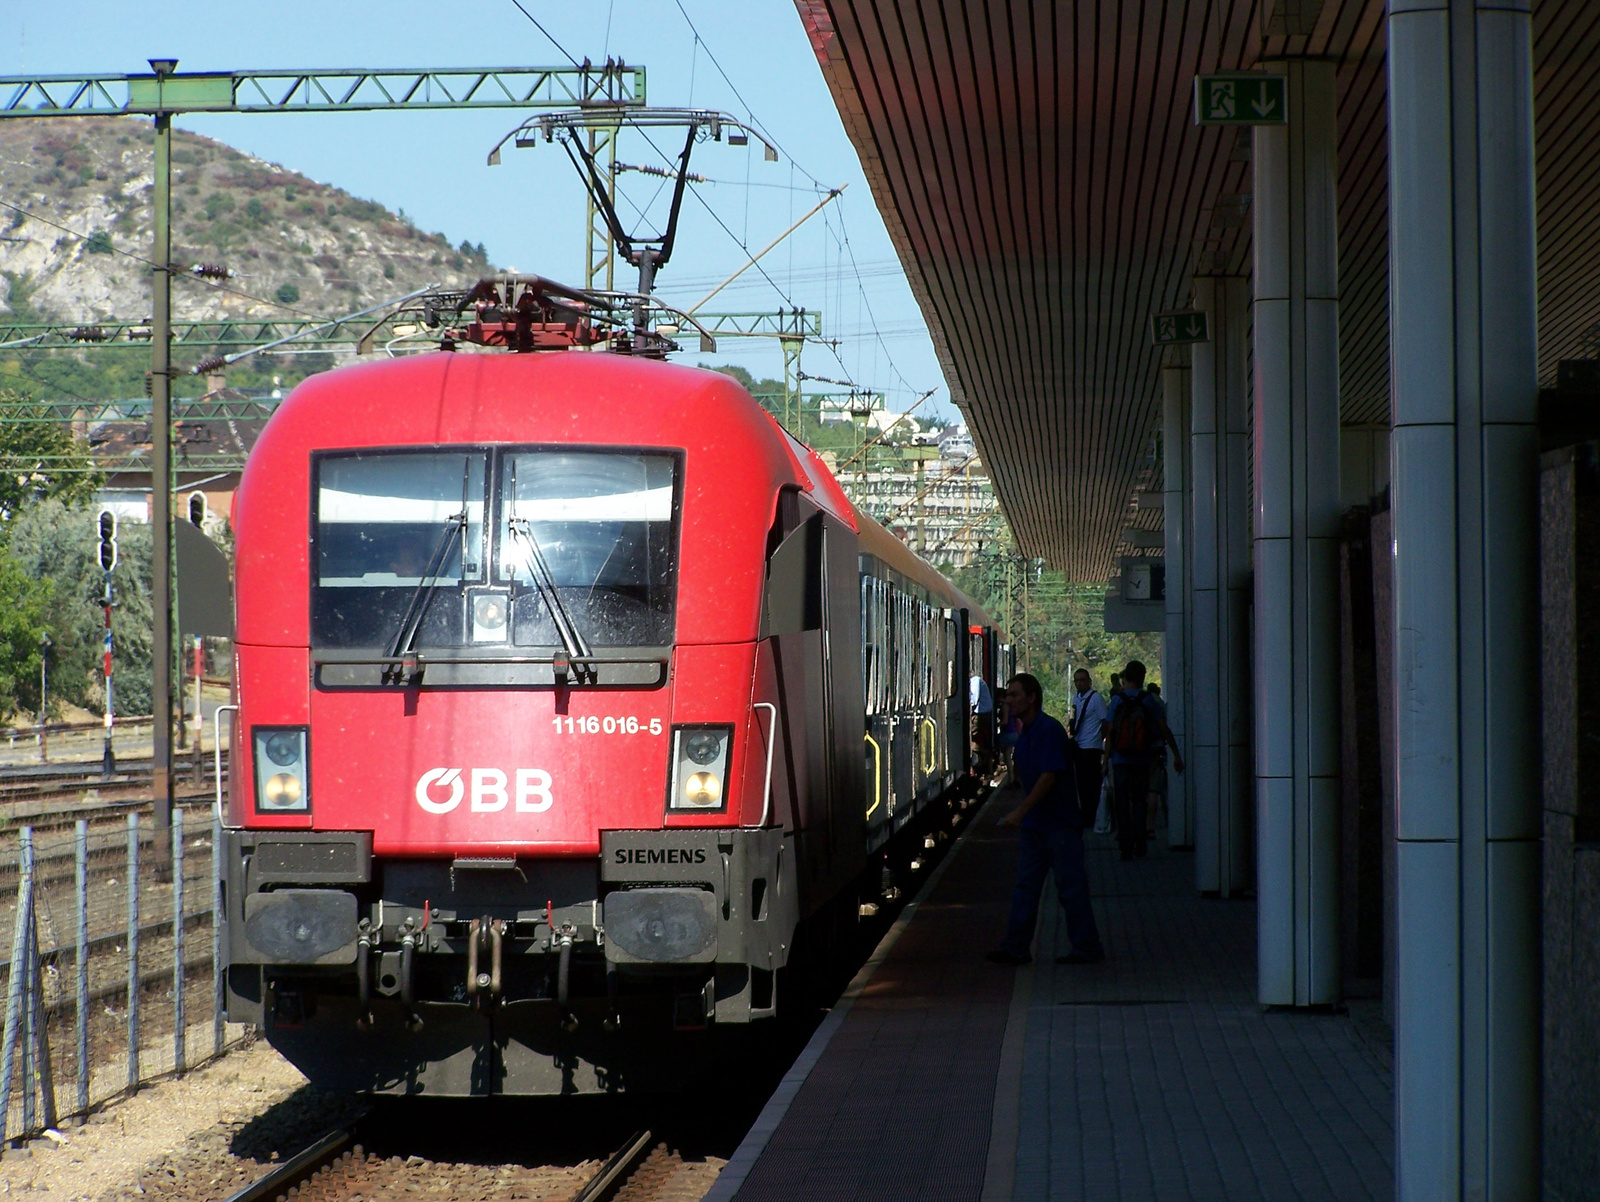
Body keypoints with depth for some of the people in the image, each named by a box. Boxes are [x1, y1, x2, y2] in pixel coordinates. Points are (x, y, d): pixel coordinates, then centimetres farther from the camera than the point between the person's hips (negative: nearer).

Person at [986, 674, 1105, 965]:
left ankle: (1087, 949, 6)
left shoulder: (1049, 730, -16)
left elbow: (1049, 777, -22)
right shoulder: (1024, 733, 12)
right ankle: (1015, 947, 7)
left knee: (1071, 887, -2)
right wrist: (1022, 815, 16)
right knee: (1025, 886, 6)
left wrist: (1021, 812, -23)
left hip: (1060, 824, -9)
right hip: (1033, 824, 9)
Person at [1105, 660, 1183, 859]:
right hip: (1141, 759, 1)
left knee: (1122, 803, 4)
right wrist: (1177, 755, 2)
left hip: (1120, 759, -1)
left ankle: (1126, 846, 0)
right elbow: (1164, 729, -3)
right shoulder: (1148, 700, -1)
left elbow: (1110, 731, -4)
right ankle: (1139, 842, 6)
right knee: (1138, 800, 14)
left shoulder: (1117, 699, -3)